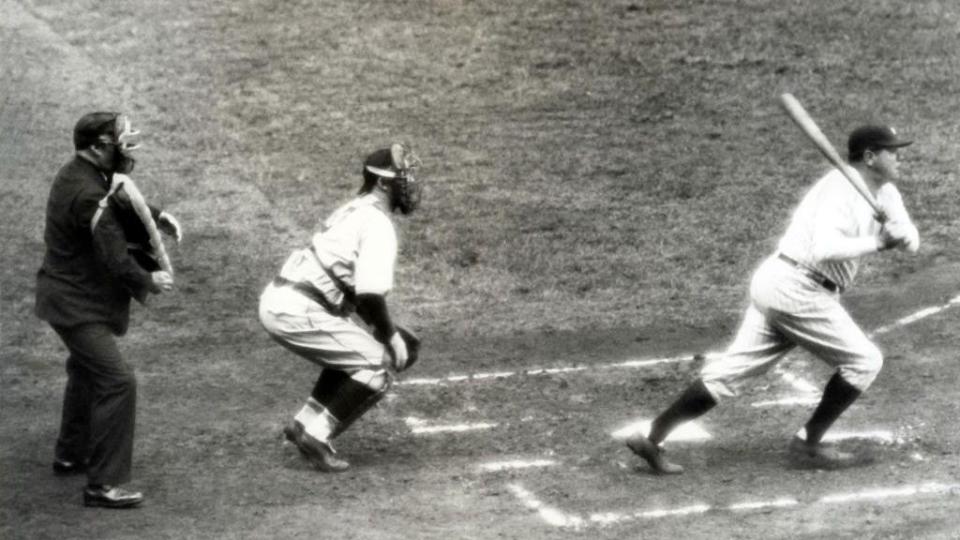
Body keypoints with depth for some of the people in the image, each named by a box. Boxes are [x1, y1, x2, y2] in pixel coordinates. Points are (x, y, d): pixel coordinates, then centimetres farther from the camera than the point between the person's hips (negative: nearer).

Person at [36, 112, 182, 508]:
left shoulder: (80, 173, 2)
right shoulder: (87, 197, -29)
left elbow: (118, 203, 18)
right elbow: (116, 260, -25)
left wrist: (155, 216, -1)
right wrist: (148, 282, -7)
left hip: (74, 296, 11)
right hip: (76, 304, -11)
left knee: (87, 371, 29)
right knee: (116, 382, -14)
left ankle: (71, 455, 45)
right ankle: (103, 485, -12)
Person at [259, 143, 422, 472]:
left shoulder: (352, 211, 21)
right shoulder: (378, 224, -10)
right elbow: (371, 296, -18)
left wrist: (383, 331, 22)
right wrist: (391, 337, -3)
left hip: (276, 298, 10)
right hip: (298, 311, -10)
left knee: (352, 353, 26)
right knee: (377, 365, -3)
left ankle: (306, 424, 19)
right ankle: (316, 435, -7)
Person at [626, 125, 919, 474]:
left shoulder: (885, 193, 15)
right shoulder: (840, 189, -14)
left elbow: (911, 243, 9)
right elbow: (825, 249, -28)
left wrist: (896, 229, -12)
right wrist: (876, 242, -20)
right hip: (797, 291, -9)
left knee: (731, 370, 5)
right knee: (863, 361, 0)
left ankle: (653, 440, 2)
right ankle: (808, 444, 7)